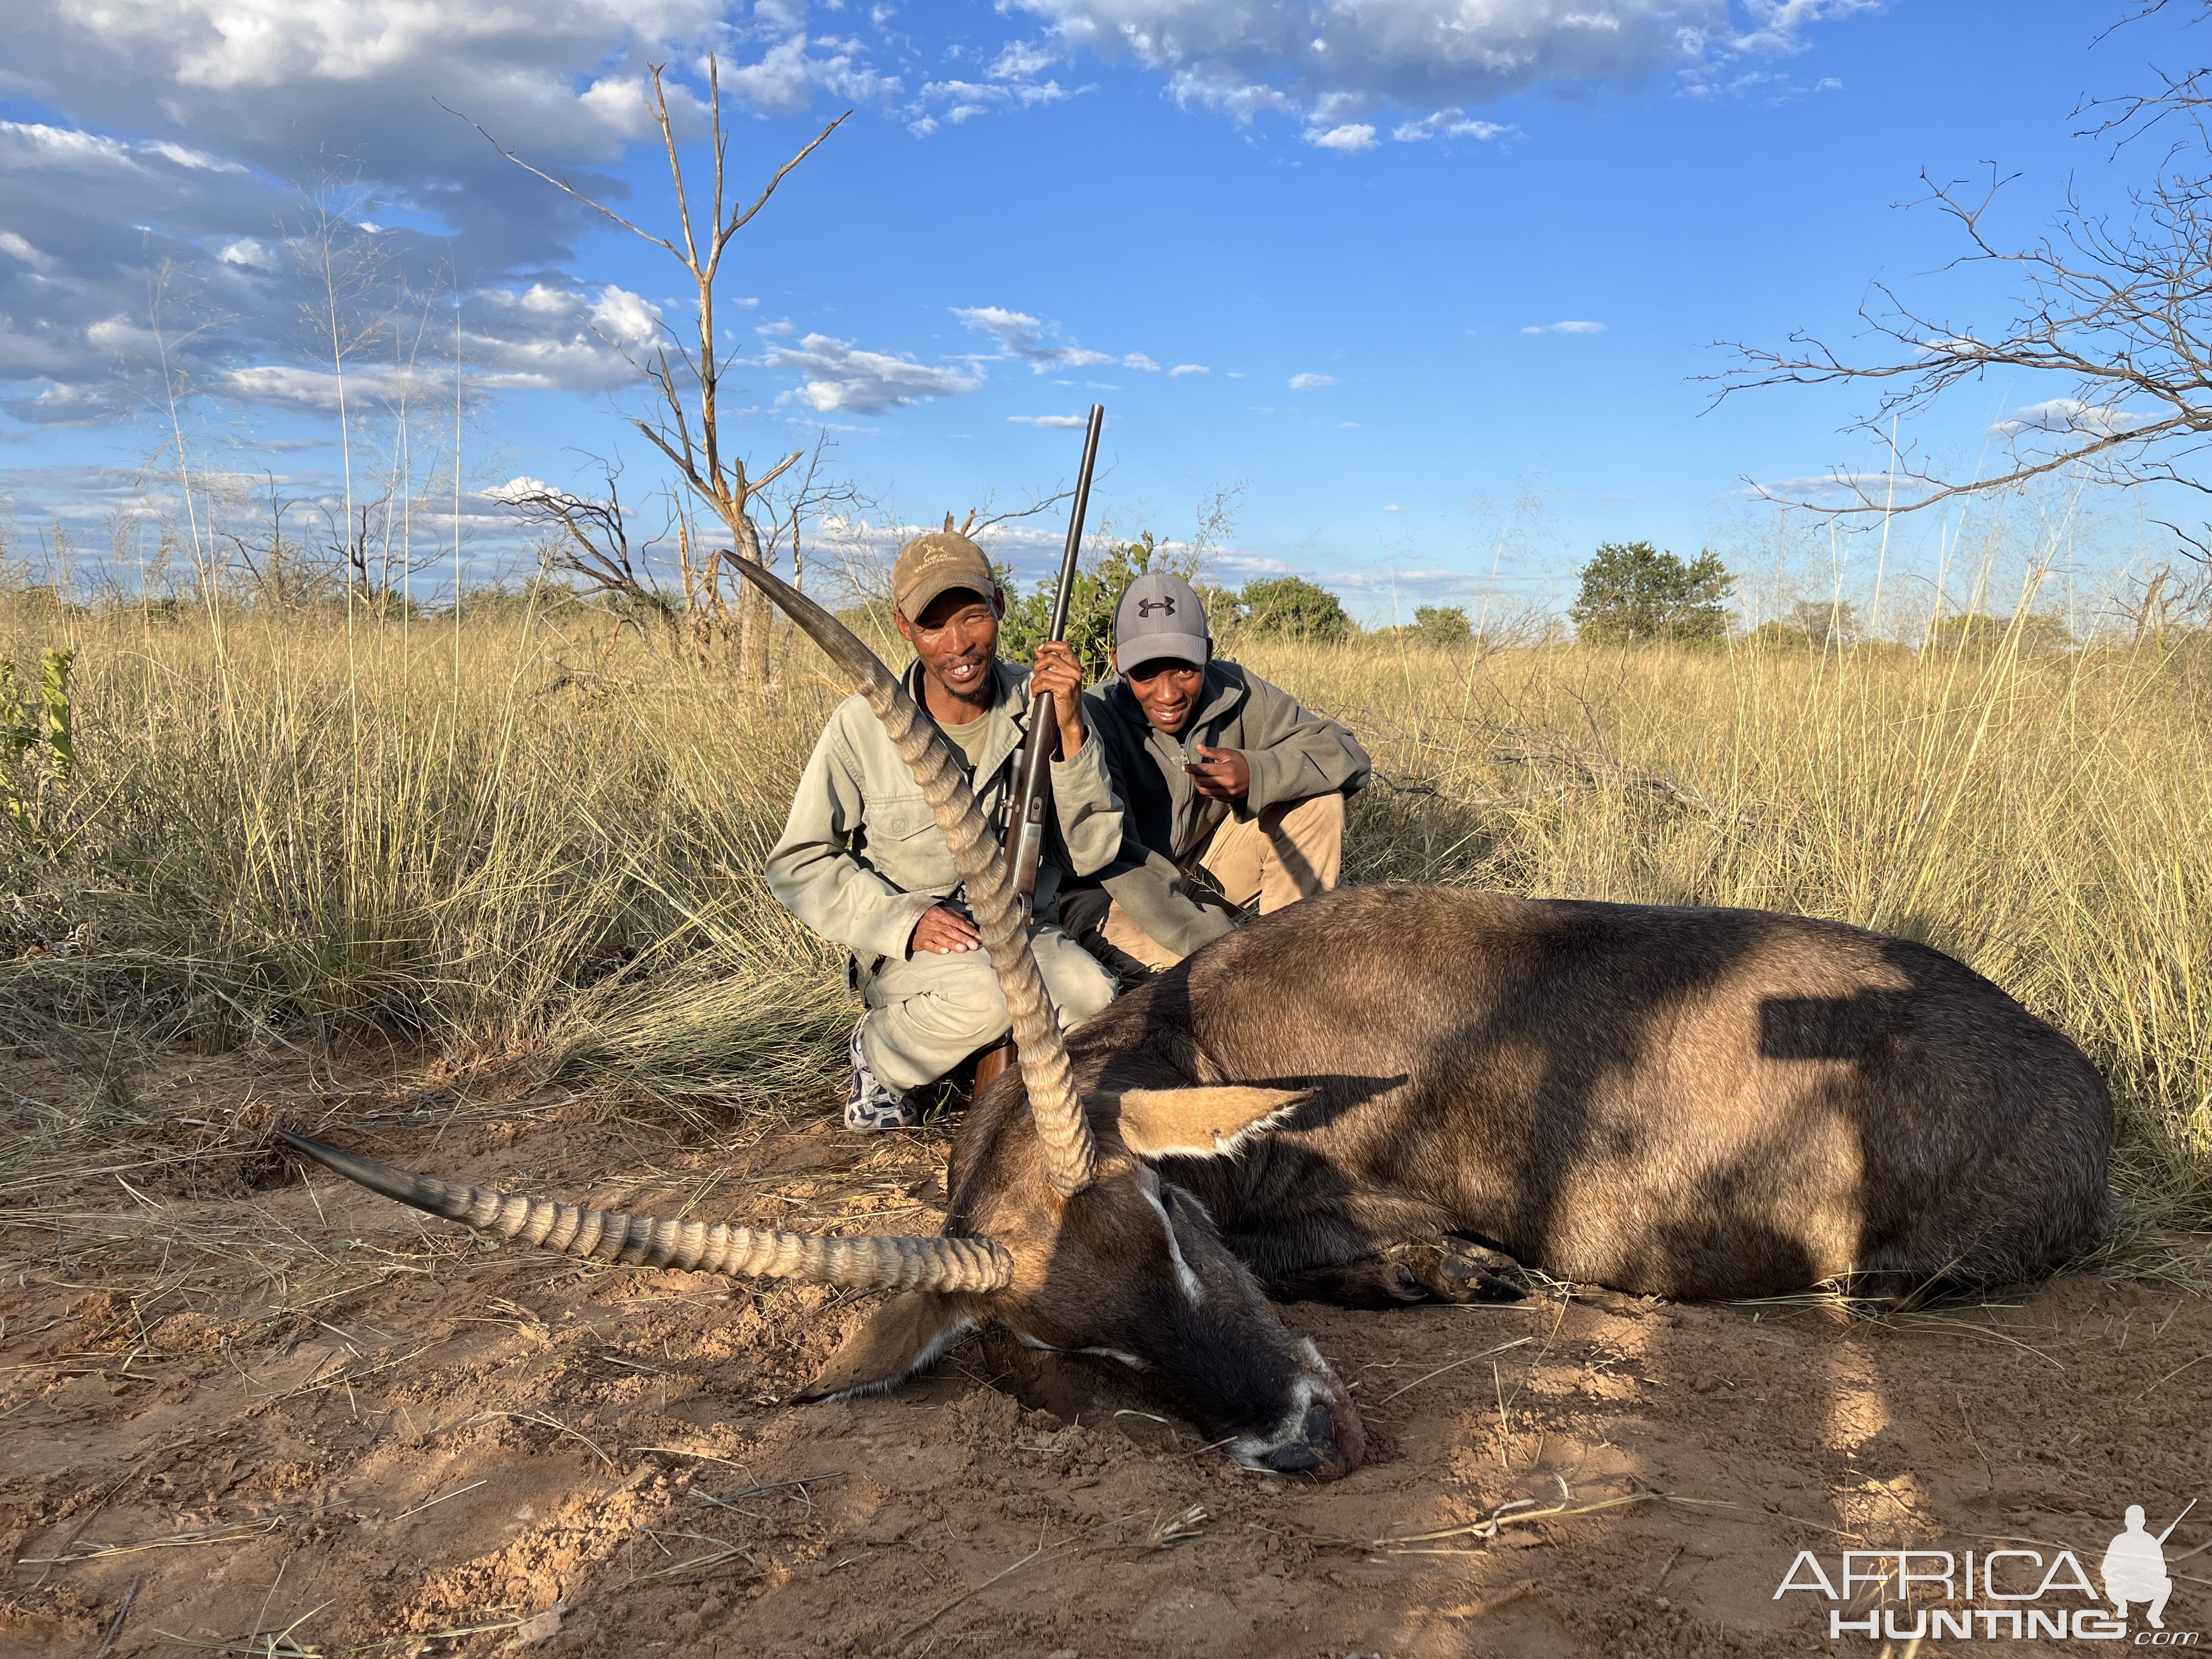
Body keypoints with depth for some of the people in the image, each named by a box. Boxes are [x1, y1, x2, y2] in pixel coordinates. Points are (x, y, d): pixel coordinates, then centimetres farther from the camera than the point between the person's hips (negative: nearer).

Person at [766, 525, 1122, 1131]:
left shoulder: (1037, 706, -5)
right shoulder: (863, 724, -11)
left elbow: (1091, 852, -9)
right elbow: (799, 865, -4)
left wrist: (1070, 732, -22)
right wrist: (904, 920, -18)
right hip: (907, 950, -2)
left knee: (1094, 1000, -30)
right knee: (986, 992, -35)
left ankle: (999, 1055, 5)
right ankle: (879, 1054, -1)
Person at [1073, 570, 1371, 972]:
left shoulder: (1233, 692, -12)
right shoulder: (1096, 718, -25)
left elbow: (1347, 754, -12)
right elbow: (1115, 857, -31)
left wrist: (1257, 773, -33)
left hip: (1204, 875, 5)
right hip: (1114, 895, -5)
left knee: (1317, 797, -14)